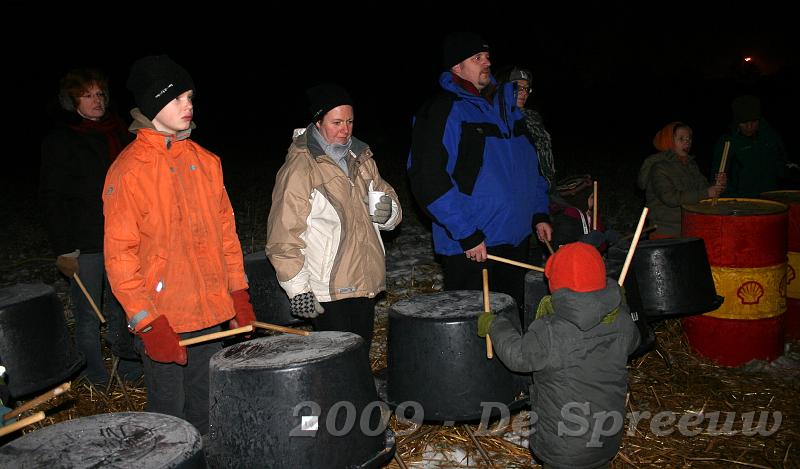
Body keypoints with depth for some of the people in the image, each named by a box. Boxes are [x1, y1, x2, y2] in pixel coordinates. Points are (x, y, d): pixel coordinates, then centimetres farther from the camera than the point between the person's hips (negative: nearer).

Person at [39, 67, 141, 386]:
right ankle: (95, 379, 16)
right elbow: (52, 198, -7)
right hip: (84, 244, -5)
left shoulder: (118, 133, 12)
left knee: (121, 311, 13)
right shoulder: (60, 141, -3)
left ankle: (130, 368, 25)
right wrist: (64, 249, -12)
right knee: (88, 317, 4)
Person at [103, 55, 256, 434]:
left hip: (212, 314, 5)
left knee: (206, 413, 17)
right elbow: (120, 254, -12)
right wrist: (148, 323, -16)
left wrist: (238, 294, 6)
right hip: (163, 321, -5)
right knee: (168, 417, 7)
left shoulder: (205, 162, 7)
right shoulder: (129, 169, -11)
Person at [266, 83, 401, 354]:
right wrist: (297, 288, -19)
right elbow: (283, 236, -15)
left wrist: (388, 210, -5)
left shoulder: (360, 159, 12)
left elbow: (387, 198, 20)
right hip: (328, 293, -7)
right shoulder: (298, 169, -12)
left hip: (365, 283, 7)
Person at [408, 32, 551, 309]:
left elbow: (529, 163, 21)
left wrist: (539, 213, 13)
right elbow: (428, 180, -19)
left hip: (516, 237, 7)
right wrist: (467, 234, -20)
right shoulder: (442, 111, -12)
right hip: (469, 246, -7)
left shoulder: (504, 103, 12)